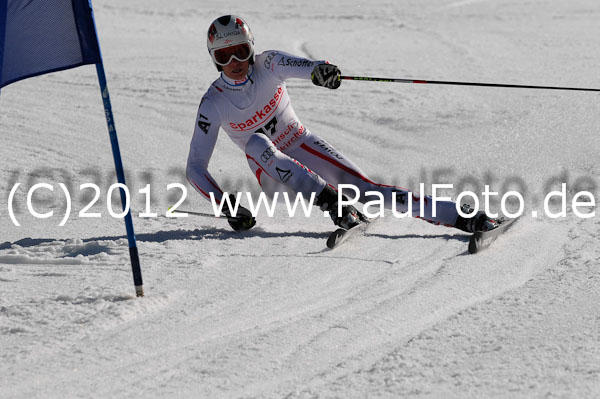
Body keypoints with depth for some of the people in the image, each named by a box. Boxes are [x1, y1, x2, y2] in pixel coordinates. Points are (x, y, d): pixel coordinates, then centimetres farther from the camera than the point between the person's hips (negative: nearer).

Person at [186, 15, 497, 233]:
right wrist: (226, 206, -28)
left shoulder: (267, 65, -12)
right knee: (256, 142, -35)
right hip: (272, 175, -1)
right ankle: (330, 201, -43)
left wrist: (320, 70, -58)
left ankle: (461, 217, -23)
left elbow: (304, 67, -33)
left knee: (366, 189, -19)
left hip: (305, 148, 1)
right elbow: (195, 169, -13)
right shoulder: (213, 104, -15)